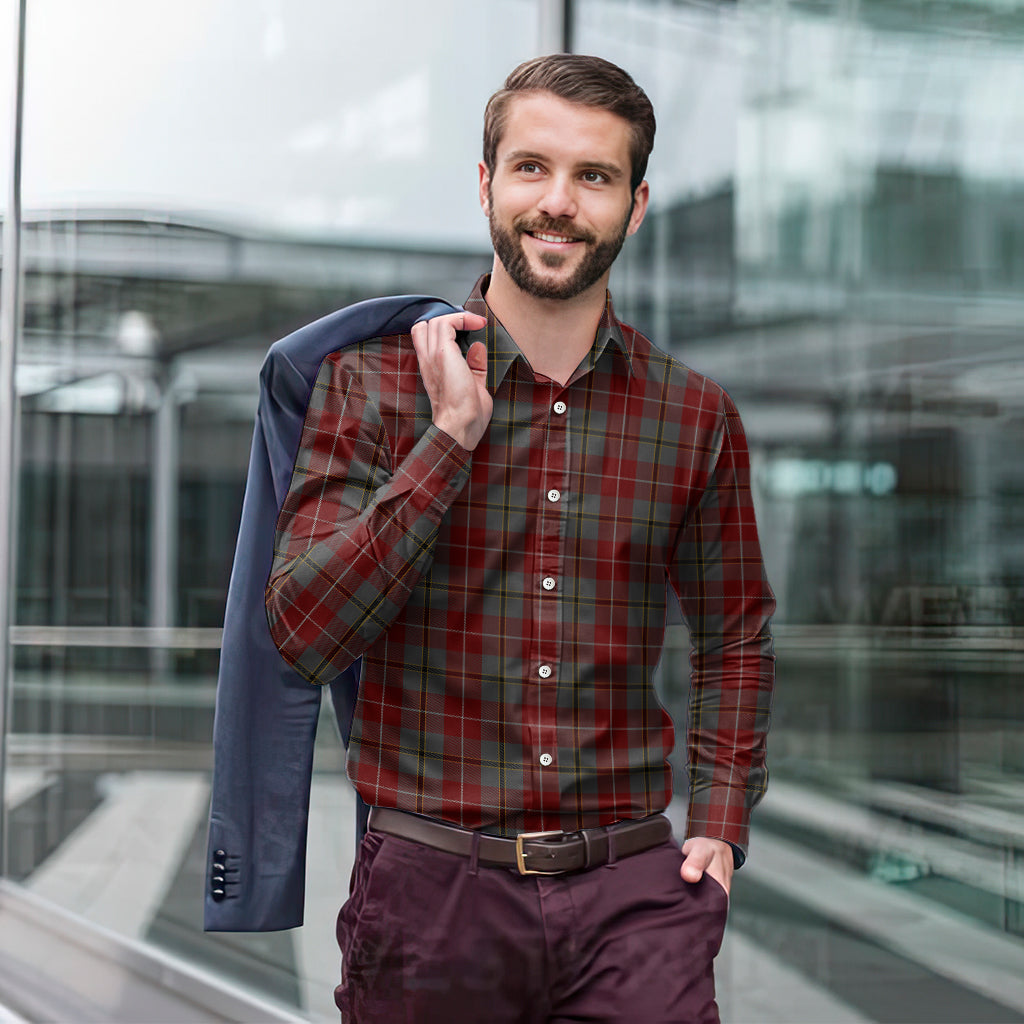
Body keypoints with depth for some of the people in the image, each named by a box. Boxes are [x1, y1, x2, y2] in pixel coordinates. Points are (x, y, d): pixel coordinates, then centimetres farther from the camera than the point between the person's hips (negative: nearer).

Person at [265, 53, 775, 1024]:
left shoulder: (695, 415, 5)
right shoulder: (373, 381, -1)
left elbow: (735, 631, 18)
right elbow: (303, 634, -11)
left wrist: (721, 823, 7)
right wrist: (452, 438, -15)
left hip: (633, 892, 1)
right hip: (431, 884, -1)